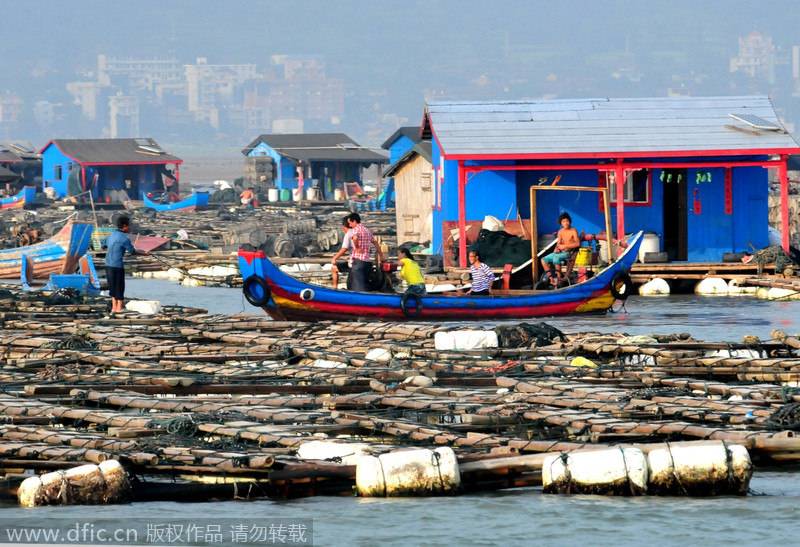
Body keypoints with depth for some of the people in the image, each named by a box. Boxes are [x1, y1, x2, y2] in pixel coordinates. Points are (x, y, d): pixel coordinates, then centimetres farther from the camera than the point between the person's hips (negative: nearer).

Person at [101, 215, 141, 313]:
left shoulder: (112, 235, 9)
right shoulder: (124, 238, -13)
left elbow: (103, 244, 23)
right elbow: (132, 251, -3)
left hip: (108, 265, 7)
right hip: (117, 266, -7)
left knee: (113, 287, 15)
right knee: (119, 287, 3)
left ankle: (114, 307, 19)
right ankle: (119, 308, 8)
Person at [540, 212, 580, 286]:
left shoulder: (573, 231, -9)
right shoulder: (560, 232, 10)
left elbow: (578, 243, -18)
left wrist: (565, 246, -20)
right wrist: (556, 248, -9)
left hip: (568, 252, -7)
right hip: (560, 252, 7)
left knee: (556, 258, -36)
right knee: (544, 260, -6)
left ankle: (559, 278, -25)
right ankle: (552, 279, -7)